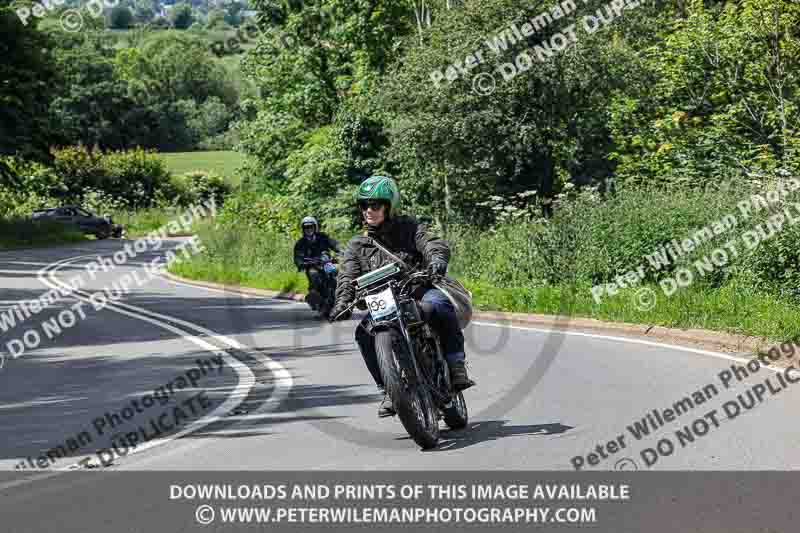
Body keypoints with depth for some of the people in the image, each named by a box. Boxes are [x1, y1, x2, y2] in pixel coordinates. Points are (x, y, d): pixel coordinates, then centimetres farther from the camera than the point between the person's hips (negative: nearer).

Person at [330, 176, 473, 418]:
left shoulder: (408, 227, 8)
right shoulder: (357, 245, 13)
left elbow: (434, 243, -6)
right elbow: (348, 275, 0)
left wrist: (437, 259, -31)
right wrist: (342, 302, -21)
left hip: (419, 290, -3)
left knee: (435, 304, -37)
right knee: (364, 332, -25)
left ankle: (456, 364, -26)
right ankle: (389, 389, -13)